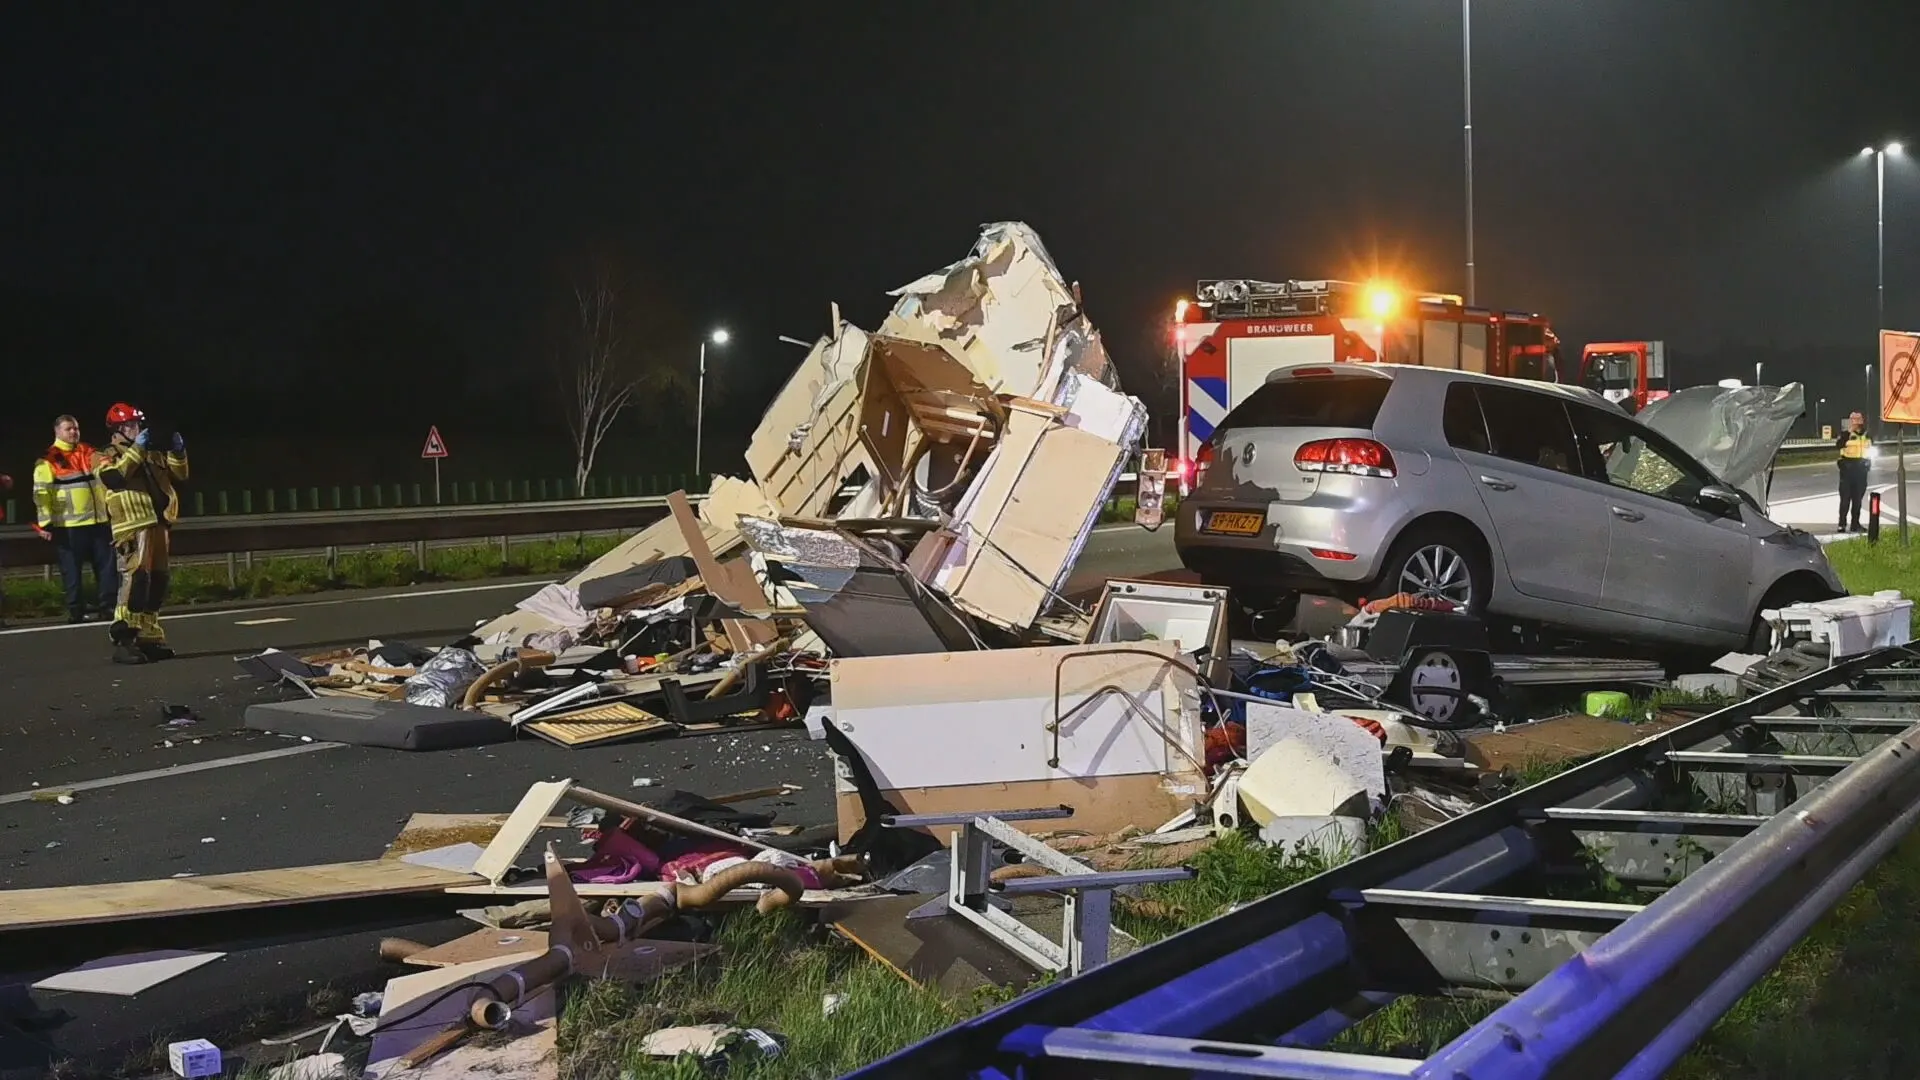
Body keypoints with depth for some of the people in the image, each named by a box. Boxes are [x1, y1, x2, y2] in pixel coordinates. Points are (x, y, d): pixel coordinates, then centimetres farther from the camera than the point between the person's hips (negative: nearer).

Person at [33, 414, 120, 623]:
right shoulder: (48, 460, -5)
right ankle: (76, 609, 7)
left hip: (98, 521, 5)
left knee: (107, 564, 6)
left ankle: (108, 604, 14)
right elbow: (41, 493, -8)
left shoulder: (90, 454, 13)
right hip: (68, 525, -5)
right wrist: (46, 523, -13)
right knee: (72, 569, 1)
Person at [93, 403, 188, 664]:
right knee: (135, 578, -18)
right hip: (134, 527, -7)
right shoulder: (107, 457, 4)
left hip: (159, 524, 7)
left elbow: (179, 474, 21)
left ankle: (149, 636, 18)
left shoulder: (152, 455, 23)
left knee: (157, 581, 10)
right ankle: (123, 640, -20)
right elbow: (113, 476, -17)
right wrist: (136, 449, -19)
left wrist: (177, 452, 3)